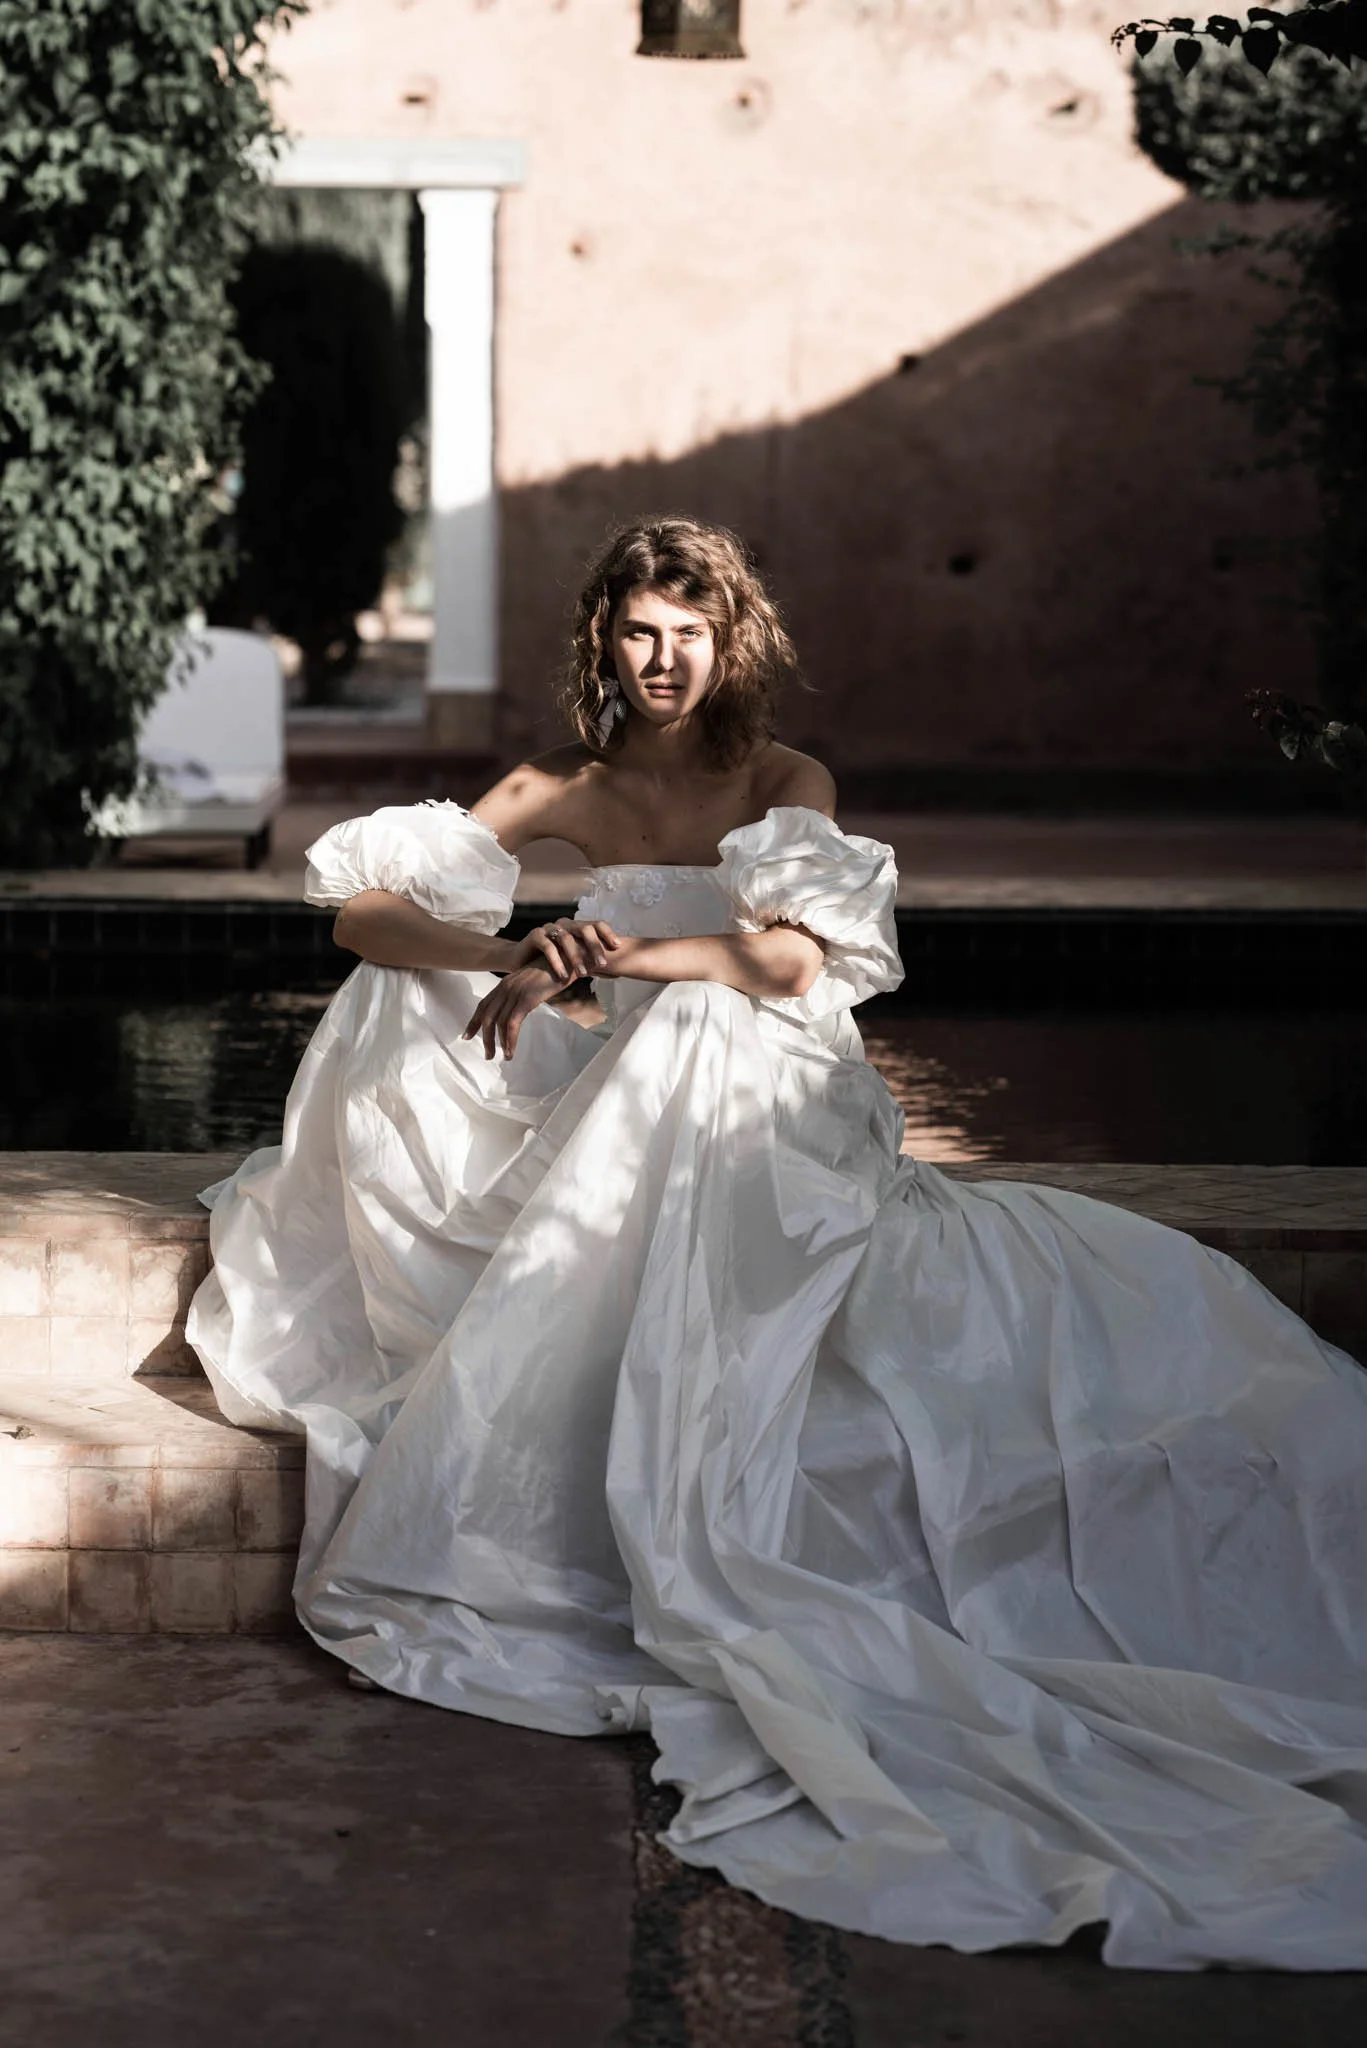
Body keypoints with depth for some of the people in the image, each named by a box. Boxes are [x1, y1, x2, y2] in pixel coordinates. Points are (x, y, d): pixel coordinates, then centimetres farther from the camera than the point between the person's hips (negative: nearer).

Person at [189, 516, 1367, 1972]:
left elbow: (796, 956, -14)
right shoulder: (566, 793, 12)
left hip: (776, 1108, -3)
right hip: (635, 1111, 3)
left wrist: (617, 951, -22)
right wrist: (507, 958, -16)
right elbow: (361, 908, 3)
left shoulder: (786, 784, 5)